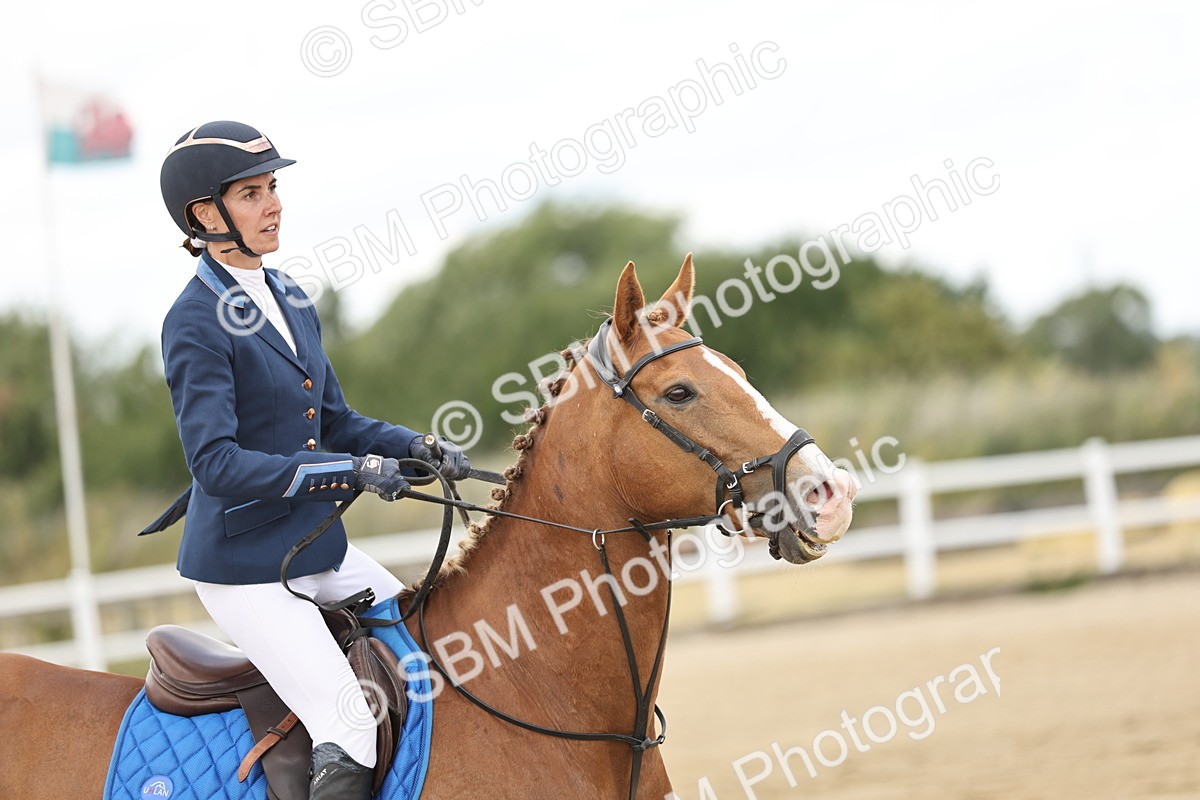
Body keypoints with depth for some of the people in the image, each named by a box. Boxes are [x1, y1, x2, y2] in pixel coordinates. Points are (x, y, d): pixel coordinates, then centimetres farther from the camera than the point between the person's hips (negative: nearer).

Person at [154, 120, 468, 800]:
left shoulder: (289, 299, 9)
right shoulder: (196, 323, -17)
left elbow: (335, 422, 16)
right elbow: (217, 462, -24)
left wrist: (415, 448, -3)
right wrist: (350, 471, -29)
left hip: (322, 549, 9)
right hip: (245, 566, -9)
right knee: (354, 733, -19)